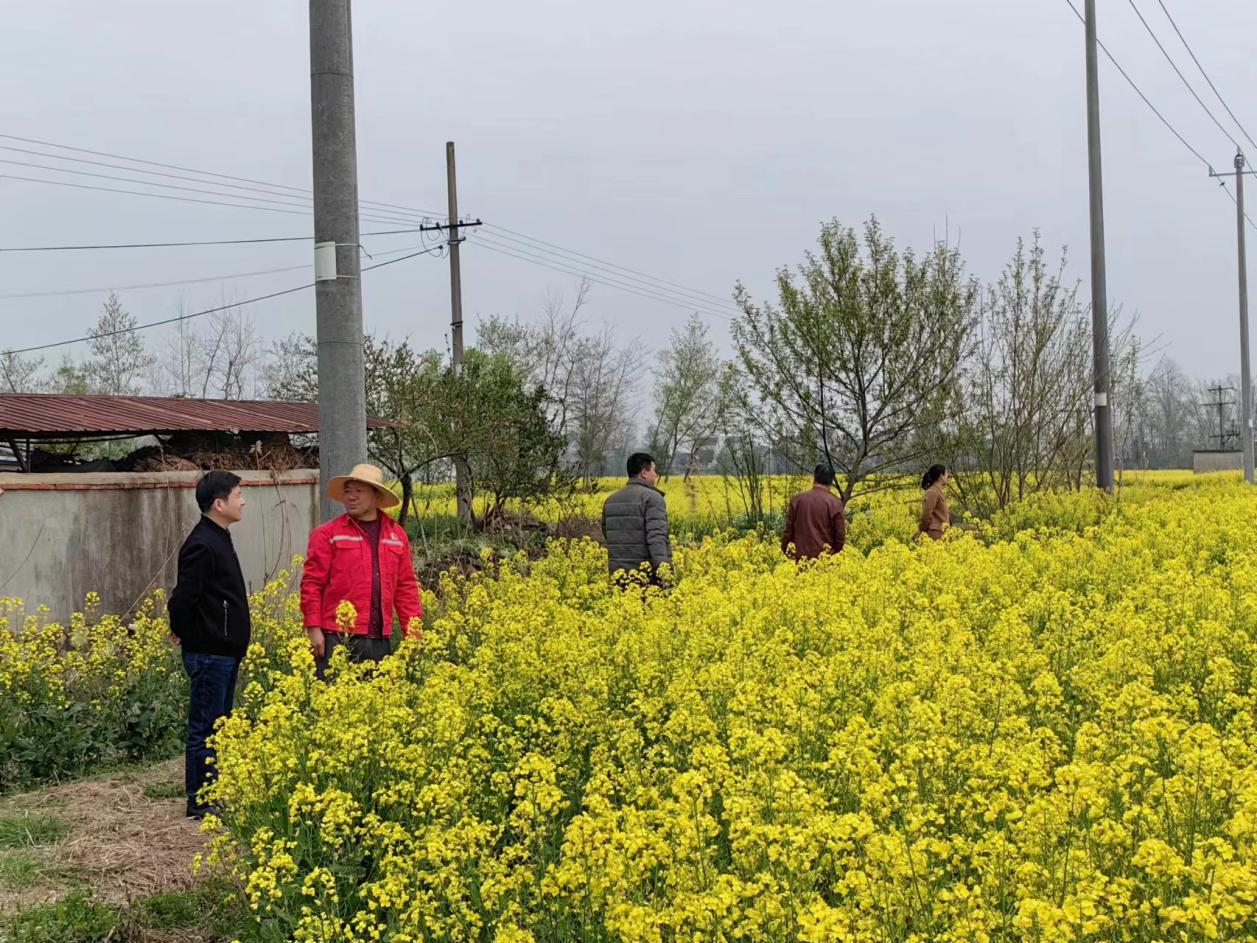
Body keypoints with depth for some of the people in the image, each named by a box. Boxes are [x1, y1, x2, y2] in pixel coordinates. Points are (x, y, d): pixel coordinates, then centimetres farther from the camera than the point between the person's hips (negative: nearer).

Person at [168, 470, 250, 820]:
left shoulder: (219, 539, 13)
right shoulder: (202, 545, -19)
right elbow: (183, 598, -22)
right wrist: (183, 633, -7)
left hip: (225, 650, 10)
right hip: (209, 653, -10)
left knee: (219, 724, 15)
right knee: (205, 727, -2)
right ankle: (199, 802, 5)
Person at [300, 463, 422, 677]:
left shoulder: (397, 535, 12)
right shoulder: (328, 534, 0)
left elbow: (406, 587, 13)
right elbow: (312, 584, -3)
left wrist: (413, 632, 8)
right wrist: (314, 629, -9)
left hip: (380, 639, 4)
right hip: (338, 638, -4)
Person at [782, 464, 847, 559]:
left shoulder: (796, 499, 0)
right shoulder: (835, 504, -5)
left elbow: (788, 531, 5)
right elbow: (840, 536, -3)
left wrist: (784, 554, 16)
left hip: (799, 556, 2)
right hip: (824, 558, -2)